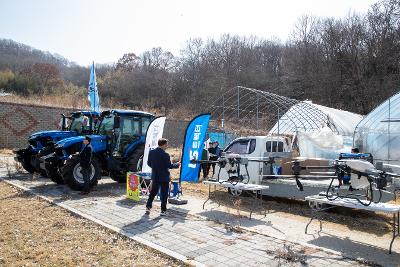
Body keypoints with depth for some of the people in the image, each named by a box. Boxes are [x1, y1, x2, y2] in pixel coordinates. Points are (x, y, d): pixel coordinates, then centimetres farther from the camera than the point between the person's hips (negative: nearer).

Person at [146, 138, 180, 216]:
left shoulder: (151, 152, -1)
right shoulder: (165, 155, -19)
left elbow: (149, 163, 7)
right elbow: (169, 166, -12)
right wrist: (177, 165, 5)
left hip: (155, 177, 5)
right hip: (164, 177, -5)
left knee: (153, 192, 17)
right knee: (164, 194, 5)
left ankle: (148, 207, 14)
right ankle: (163, 210, 10)